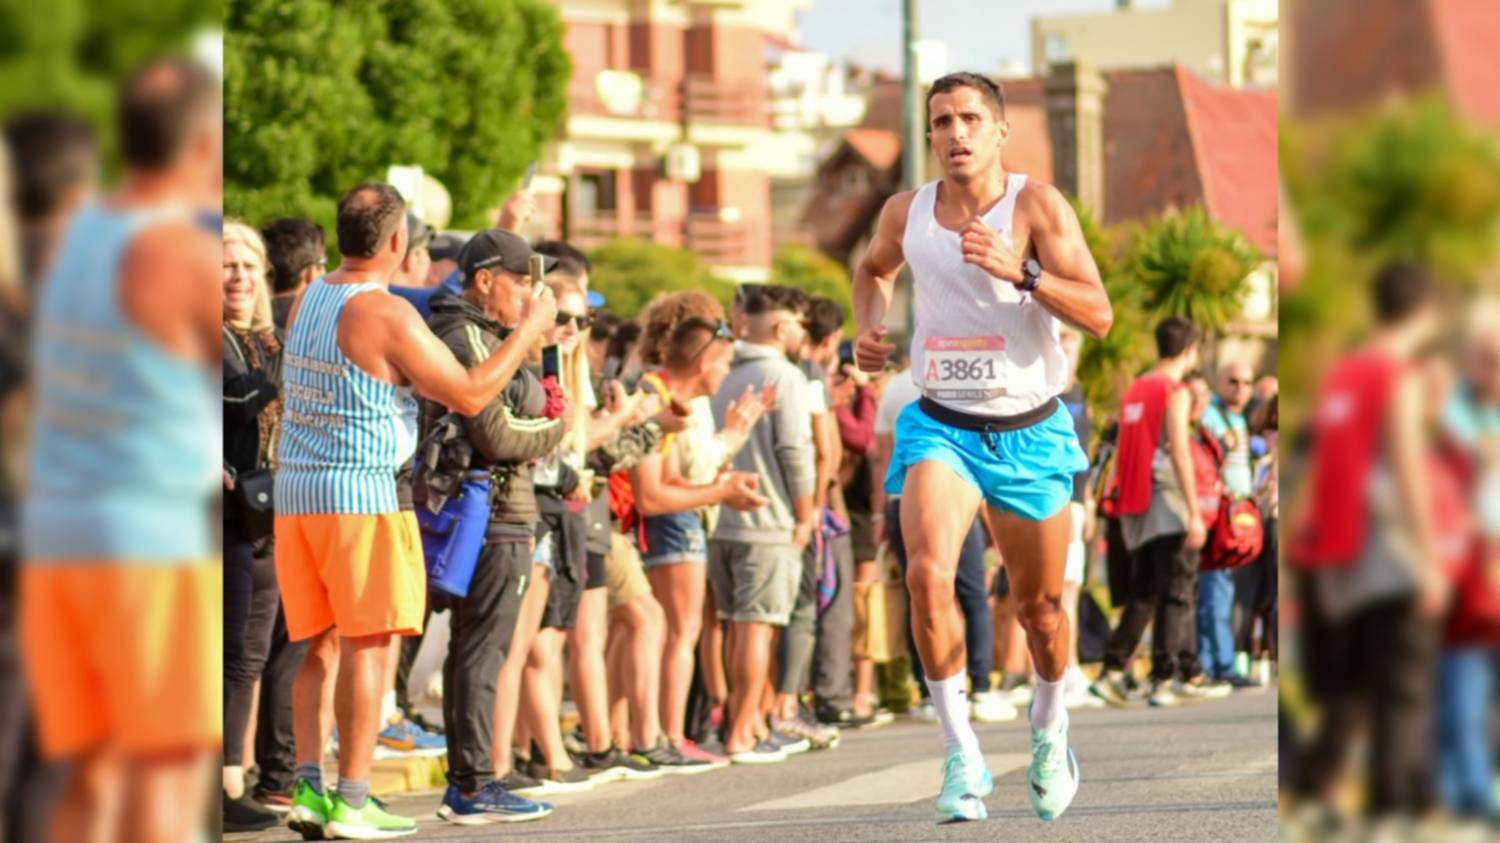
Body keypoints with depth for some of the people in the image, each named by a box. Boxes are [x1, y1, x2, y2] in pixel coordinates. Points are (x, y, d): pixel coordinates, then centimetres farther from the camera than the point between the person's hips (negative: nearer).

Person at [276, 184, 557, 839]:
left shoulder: (308, 300, 11)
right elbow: (469, 396, -12)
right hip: (359, 491, -8)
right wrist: (530, 328, 0)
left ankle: (309, 787, 7)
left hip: (296, 489, 8)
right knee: (366, 645, -4)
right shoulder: (387, 314, -14)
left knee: (320, 645, 11)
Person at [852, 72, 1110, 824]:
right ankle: (962, 754, -16)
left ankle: (1049, 731, 42)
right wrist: (869, 329, 6)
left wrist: (1021, 273, -30)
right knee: (927, 574, -25)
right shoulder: (906, 212, 0)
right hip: (941, 426, 1)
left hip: (1029, 432, -1)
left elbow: (1098, 316, -17)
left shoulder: (1036, 205, -10)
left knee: (1039, 606, 13)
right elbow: (874, 267, 25)